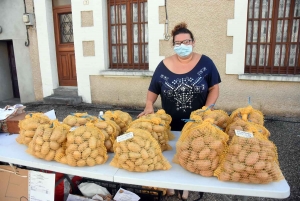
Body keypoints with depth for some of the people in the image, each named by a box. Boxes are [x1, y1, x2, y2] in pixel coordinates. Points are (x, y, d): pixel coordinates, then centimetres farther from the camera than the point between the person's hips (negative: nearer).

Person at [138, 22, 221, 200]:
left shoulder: (205, 63, -5)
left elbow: (214, 88, -3)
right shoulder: (164, 66, -3)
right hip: (171, 124, 1)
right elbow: (153, 90, 4)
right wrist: (149, 106, -13)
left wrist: (207, 109, -14)